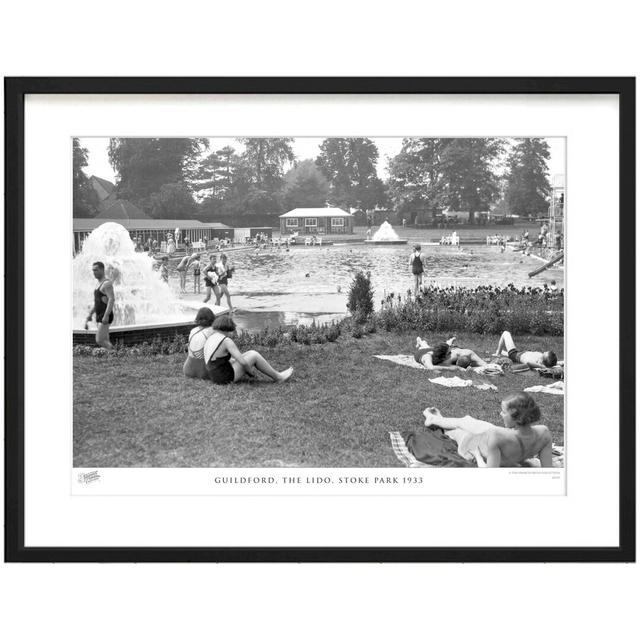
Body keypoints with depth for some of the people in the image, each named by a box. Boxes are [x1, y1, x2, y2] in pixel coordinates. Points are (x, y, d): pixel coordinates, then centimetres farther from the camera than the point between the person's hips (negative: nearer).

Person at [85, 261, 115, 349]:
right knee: (105, 342, 9)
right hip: (100, 317, 10)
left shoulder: (107, 283, -13)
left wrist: (106, 315, -30)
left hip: (106, 317, -10)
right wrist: (90, 314, 20)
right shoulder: (99, 284, 18)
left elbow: (112, 300, -23)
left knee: (99, 341, -15)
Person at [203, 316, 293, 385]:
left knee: (249, 354, 20)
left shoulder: (210, 339, 10)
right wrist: (250, 371, -1)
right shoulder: (227, 341, -19)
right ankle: (278, 377, 16)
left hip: (216, 377, 9)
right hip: (227, 377, -9)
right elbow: (243, 362, -23)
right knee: (254, 355, 1)